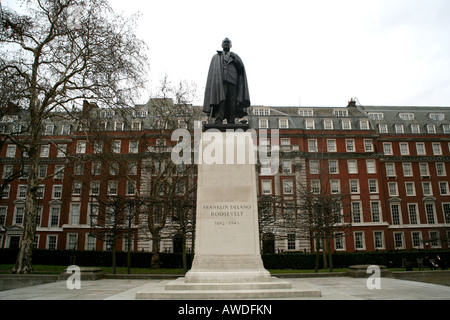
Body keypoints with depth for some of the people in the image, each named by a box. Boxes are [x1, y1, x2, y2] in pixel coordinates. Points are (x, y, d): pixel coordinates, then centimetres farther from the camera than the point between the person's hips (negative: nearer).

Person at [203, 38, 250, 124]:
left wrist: (234, 58, -6)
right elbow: (212, 72, 12)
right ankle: (218, 122, -30)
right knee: (221, 102, -19)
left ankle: (231, 124, -9)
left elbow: (241, 68, 7)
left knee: (232, 105, -8)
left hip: (232, 83, 2)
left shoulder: (235, 57, 24)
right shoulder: (216, 57, 22)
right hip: (220, 83, -1)